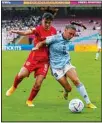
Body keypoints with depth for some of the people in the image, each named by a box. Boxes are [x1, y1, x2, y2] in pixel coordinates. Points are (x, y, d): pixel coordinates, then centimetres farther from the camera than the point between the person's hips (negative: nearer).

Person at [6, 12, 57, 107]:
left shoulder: (54, 31, 2)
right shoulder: (38, 29, -12)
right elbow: (26, 32, -32)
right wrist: (17, 32, -52)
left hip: (45, 60, 2)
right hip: (34, 57, -2)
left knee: (38, 84, -4)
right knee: (21, 75, -14)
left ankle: (30, 101, 18)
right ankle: (14, 87, 21)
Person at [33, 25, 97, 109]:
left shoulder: (68, 41, 5)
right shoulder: (55, 38, -12)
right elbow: (42, 42, -8)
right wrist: (37, 47, -25)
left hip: (66, 64, 4)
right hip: (56, 67, -4)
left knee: (76, 80, -20)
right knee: (68, 88, -5)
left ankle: (88, 103, -15)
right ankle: (66, 92, 37)